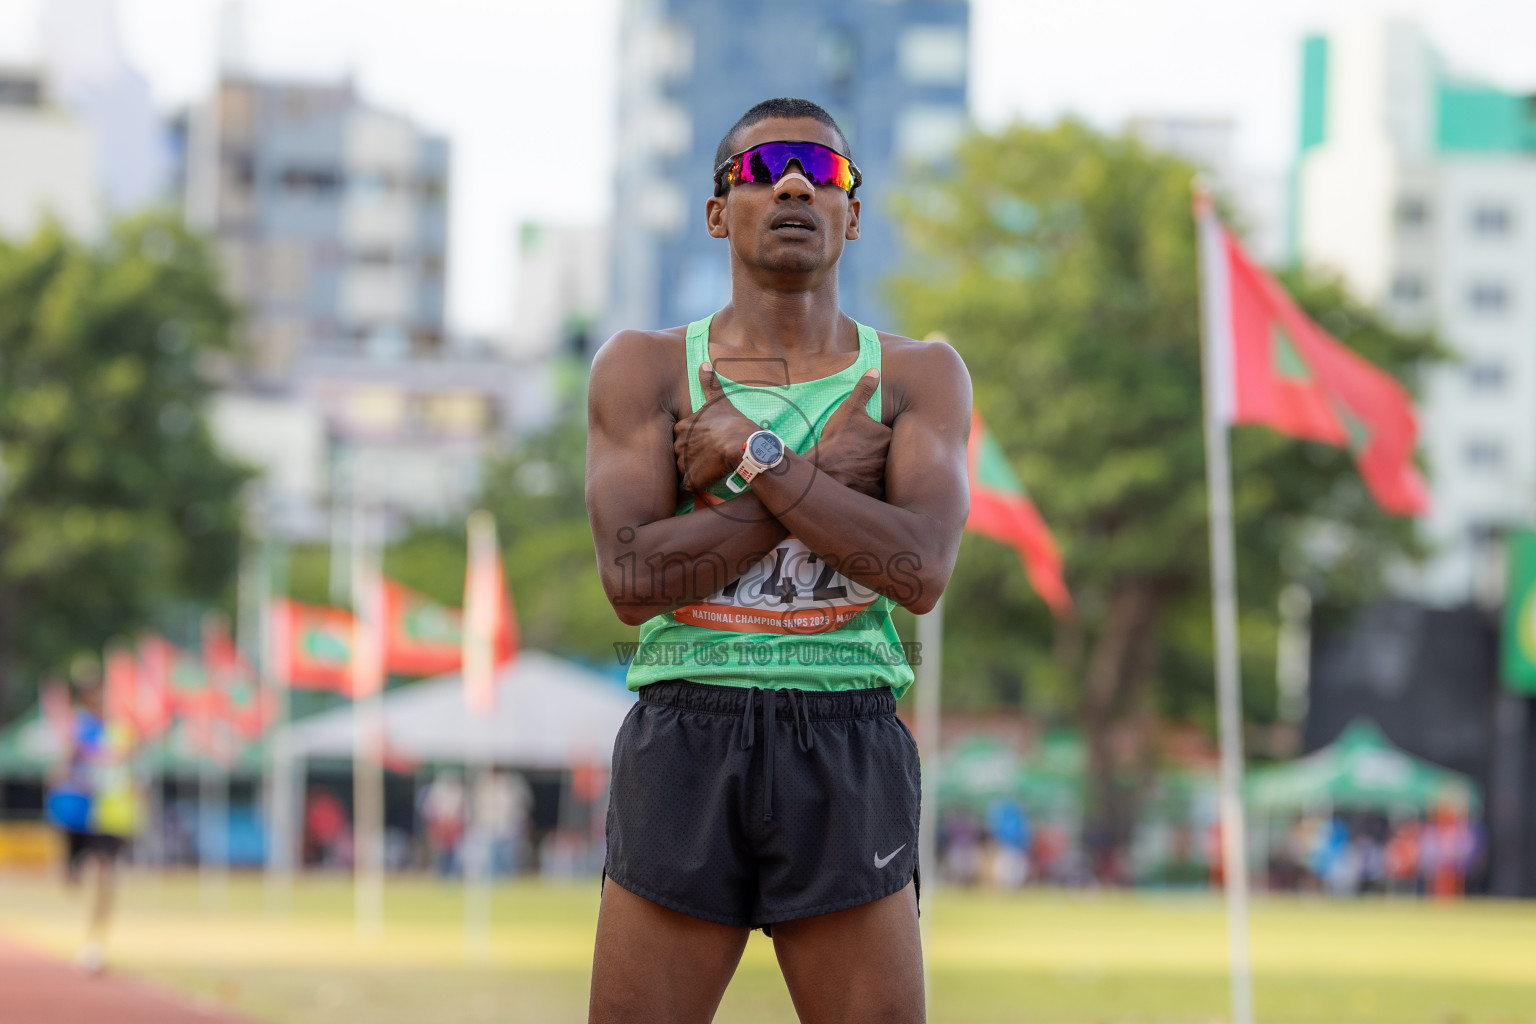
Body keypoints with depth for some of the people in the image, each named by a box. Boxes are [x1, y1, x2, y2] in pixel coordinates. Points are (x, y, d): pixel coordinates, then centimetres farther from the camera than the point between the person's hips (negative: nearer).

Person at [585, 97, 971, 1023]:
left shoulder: (919, 377, 7)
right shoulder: (644, 369, 6)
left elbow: (921, 570, -11)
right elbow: (633, 581, -9)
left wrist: (754, 454, -10)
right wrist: (820, 478, -9)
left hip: (846, 763, 0)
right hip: (684, 747, 0)